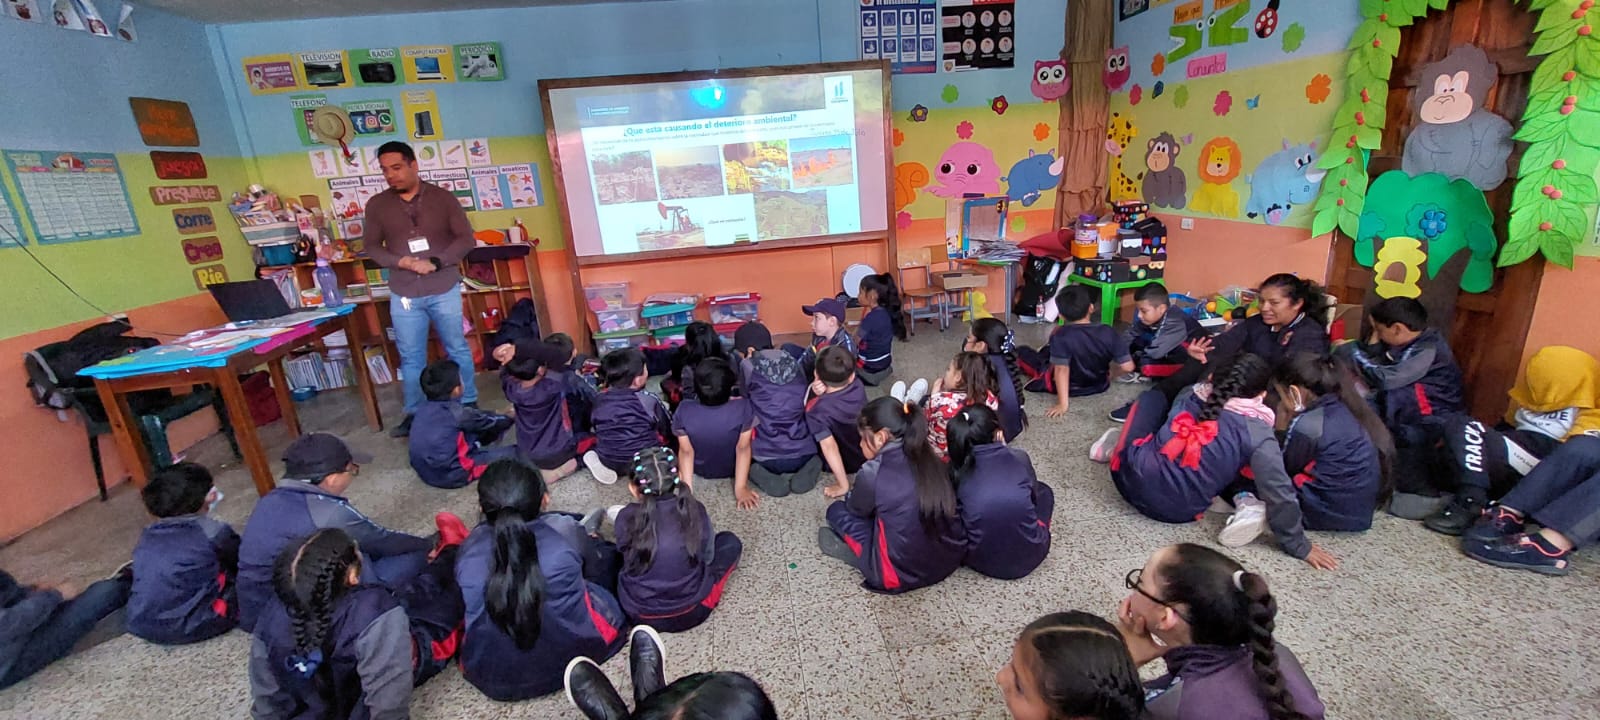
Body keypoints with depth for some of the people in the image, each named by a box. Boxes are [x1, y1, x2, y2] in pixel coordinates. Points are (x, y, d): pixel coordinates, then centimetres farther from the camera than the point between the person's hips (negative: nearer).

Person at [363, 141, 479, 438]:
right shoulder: (377, 205, 3)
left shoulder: (443, 197, -2)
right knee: (411, 357, 9)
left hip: (445, 291, -2)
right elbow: (371, 246, 5)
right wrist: (402, 262, -14)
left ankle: (469, 404, 24)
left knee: (457, 349, 10)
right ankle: (414, 414, 22)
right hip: (404, 296, 2)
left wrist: (436, 263, -17)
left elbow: (466, 238, -5)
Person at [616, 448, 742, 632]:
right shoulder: (695, 511, -15)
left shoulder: (627, 517, -15)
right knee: (730, 542, 16)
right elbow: (707, 556, 1)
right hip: (690, 613, -2)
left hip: (637, 615, 2)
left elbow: (625, 553, 5)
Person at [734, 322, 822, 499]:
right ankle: (810, 467, 5)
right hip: (804, 453, 3)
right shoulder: (794, 362, 8)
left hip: (768, 458, -2)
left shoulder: (747, 365, -3)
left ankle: (761, 475, -1)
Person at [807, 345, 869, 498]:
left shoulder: (817, 410, -38)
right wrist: (818, 389, -28)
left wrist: (843, 485, -32)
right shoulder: (858, 385, -22)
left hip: (847, 462, -5)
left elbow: (829, 447, -40)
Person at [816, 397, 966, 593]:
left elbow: (856, 508, 4)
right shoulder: (930, 459, -2)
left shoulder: (873, 473, -18)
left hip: (904, 574, -6)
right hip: (953, 559, 6)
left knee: (837, 511, 8)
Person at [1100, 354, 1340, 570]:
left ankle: (1115, 448, 24)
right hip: (1179, 511, -2)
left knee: (1152, 396, 21)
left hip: (1133, 477, 2)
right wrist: (1298, 546, 6)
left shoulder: (1192, 395, 1)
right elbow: (1278, 493, -6)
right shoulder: (1258, 435, -8)